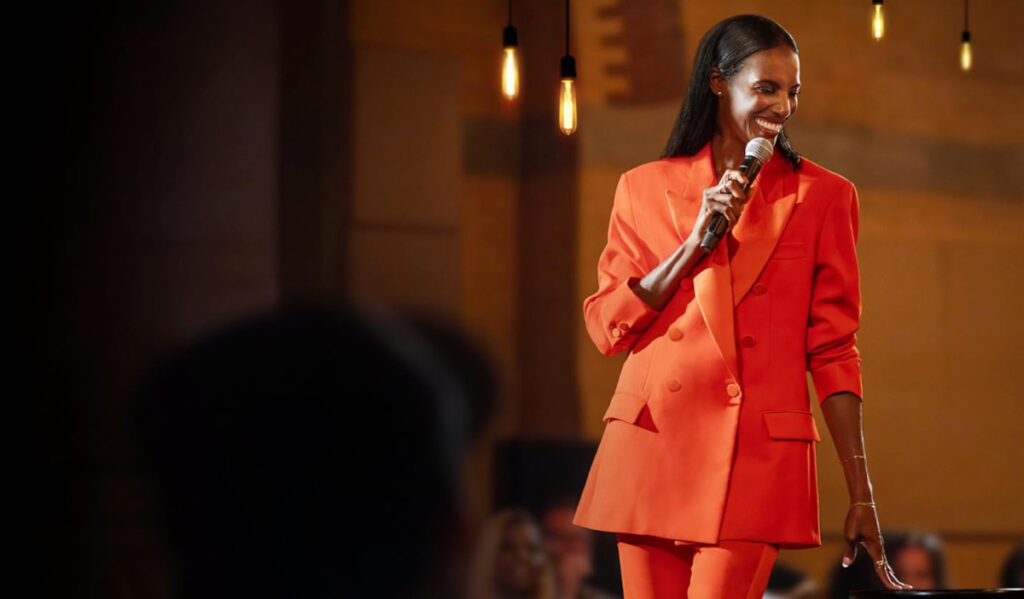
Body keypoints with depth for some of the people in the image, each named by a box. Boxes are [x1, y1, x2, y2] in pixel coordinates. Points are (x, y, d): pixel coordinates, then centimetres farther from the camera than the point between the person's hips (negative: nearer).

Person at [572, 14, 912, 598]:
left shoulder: (822, 195, 6)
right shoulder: (645, 188, 11)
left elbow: (834, 351, 5)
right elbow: (608, 328, 5)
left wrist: (861, 495, 0)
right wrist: (696, 241, -6)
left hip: (759, 456, -2)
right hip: (653, 441, 2)